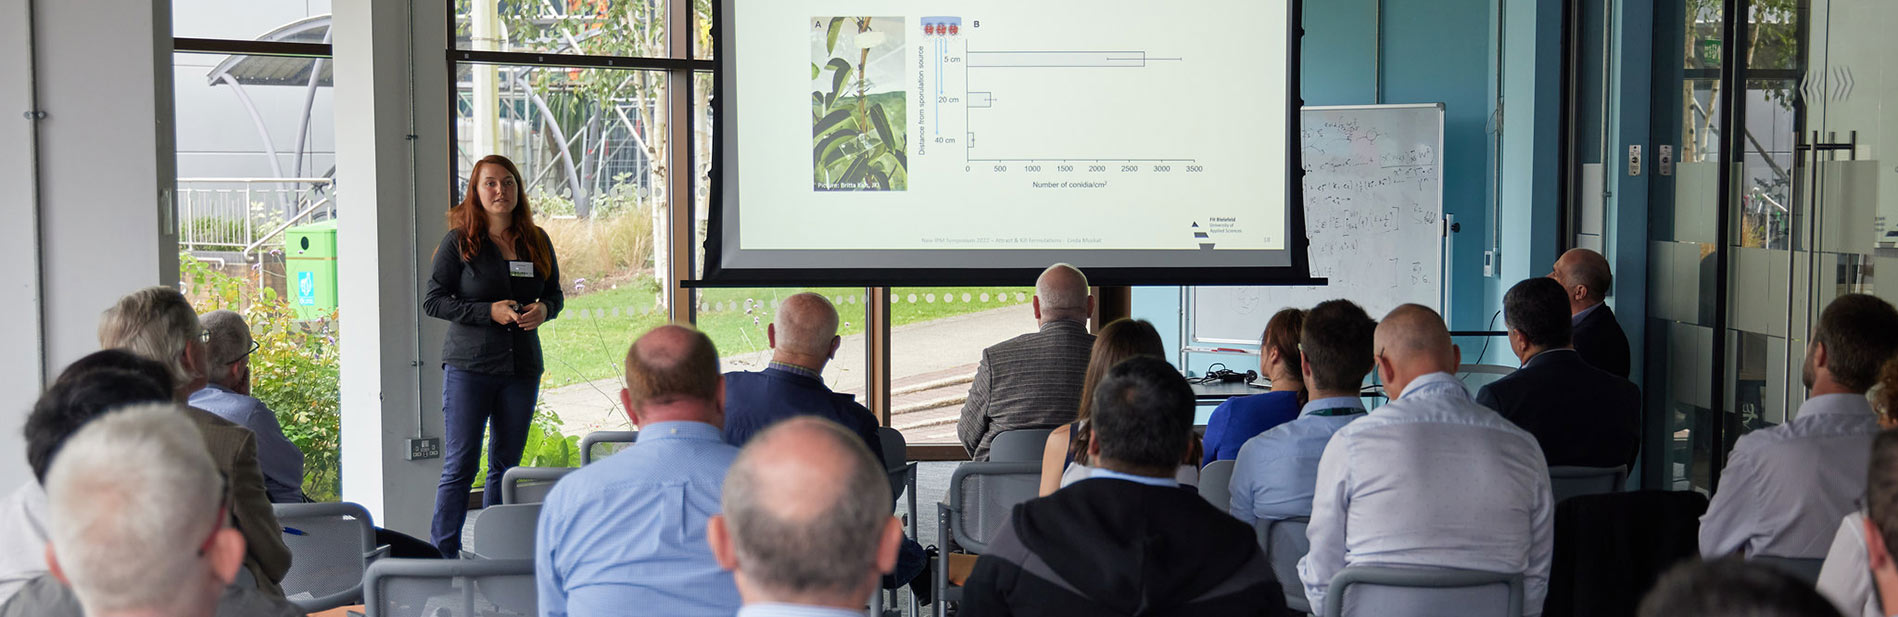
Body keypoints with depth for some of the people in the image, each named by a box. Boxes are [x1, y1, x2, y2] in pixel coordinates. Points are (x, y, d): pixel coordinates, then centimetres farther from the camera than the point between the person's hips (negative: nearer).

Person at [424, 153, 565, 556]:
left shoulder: (537, 243, 9)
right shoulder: (458, 243, -3)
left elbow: (555, 294, 18)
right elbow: (432, 301, -5)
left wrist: (544, 309, -6)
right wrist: (488, 312, -16)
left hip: (522, 367, 4)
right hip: (468, 366, -4)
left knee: (507, 465, 9)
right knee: (460, 465, -4)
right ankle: (443, 555, 3)